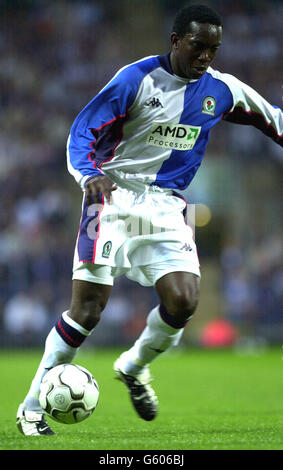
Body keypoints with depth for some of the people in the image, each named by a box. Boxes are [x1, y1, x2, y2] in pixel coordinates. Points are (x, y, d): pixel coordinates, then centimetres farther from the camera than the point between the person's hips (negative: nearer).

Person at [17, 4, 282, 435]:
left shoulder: (222, 90, 5)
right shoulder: (137, 79, -9)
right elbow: (82, 132, -10)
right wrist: (91, 173, -27)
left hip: (166, 208, 4)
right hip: (115, 196, -4)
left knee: (183, 301, -15)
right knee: (87, 309, -11)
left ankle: (134, 367, 17)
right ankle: (32, 408, 1)